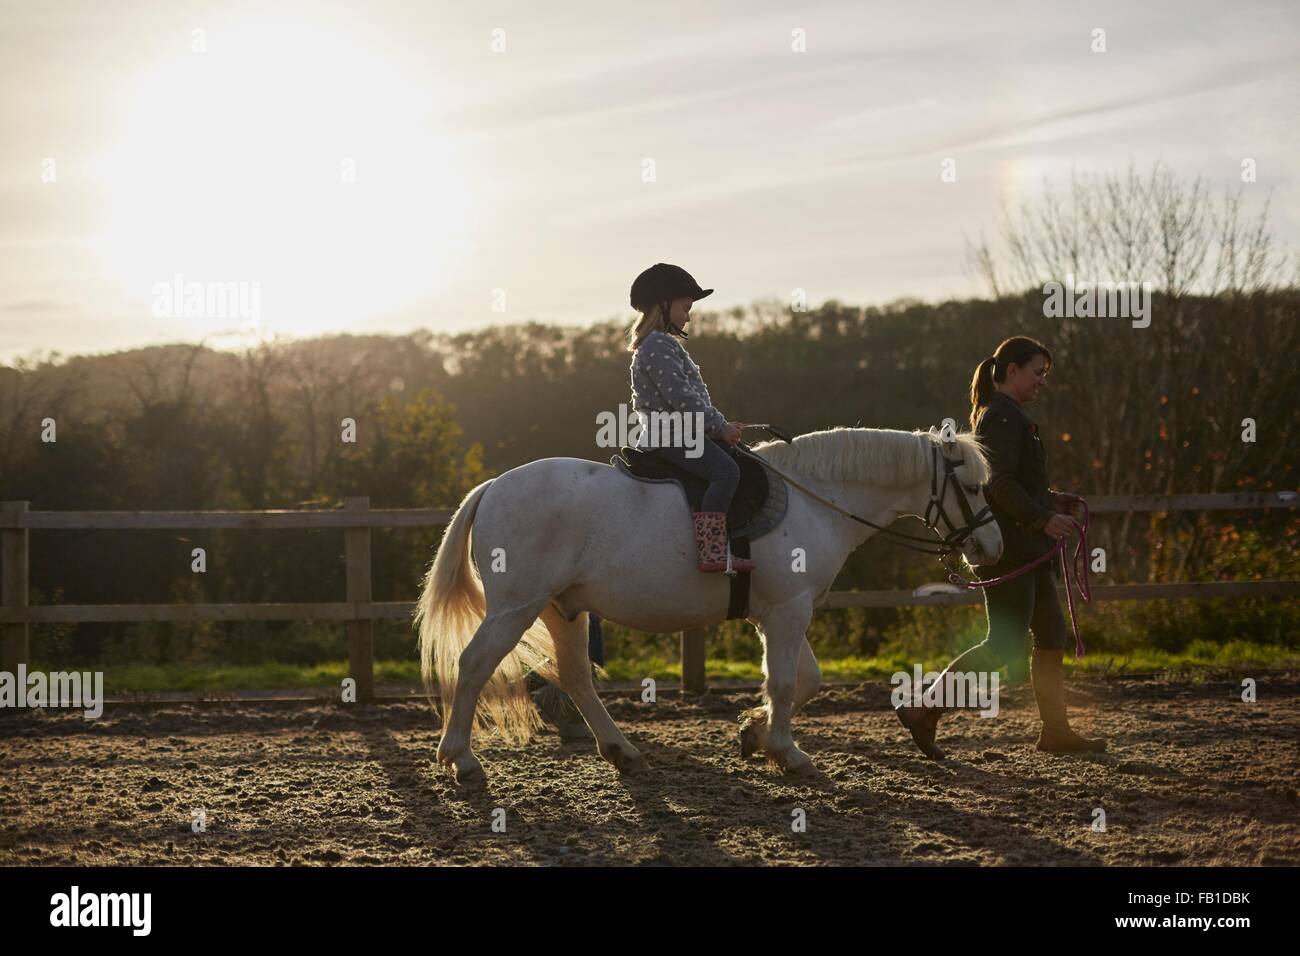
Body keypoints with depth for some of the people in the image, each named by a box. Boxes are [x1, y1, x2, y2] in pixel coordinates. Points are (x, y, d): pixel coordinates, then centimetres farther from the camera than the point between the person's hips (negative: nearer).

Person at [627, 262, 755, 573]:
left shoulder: (664, 345, 22)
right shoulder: (658, 346, -13)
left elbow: (691, 395, 26)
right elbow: (681, 399, -20)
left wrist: (720, 424, 16)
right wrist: (720, 426, -14)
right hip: (669, 438, -12)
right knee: (726, 470, -28)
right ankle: (711, 551, -35)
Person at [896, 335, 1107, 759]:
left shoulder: (996, 416, 20)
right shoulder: (1004, 418, -13)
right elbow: (1001, 486, -23)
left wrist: (1048, 499, 16)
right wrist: (1043, 517, -29)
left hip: (1024, 550, 11)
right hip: (1008, 549, -11)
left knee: (1052, 637, 11)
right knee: (1005, 644, -10)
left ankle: (1056, 731, 16)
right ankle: (924, 710, -8)